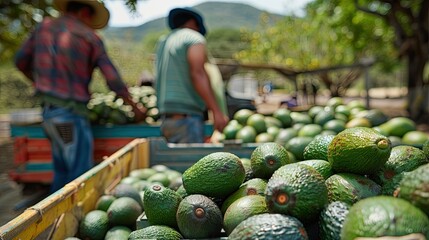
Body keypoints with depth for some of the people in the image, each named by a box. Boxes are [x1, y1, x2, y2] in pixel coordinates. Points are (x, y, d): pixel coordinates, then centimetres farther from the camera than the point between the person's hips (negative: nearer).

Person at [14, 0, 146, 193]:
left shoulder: (45, 26, 12)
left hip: (48, 109, 7)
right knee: (81, 174, -3)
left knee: (62, 171, 17)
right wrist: (136, 108, 7)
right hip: (71, 111, -7)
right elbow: (114, 81, -4)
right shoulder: (90, 37, -2)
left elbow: (21, 61, 16)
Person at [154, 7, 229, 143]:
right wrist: (217, 112, -21)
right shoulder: (195, 38, -2)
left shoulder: (163, 42, 22)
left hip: (168, 118, 8)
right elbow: (198, 75, -17)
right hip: (186, 118, -8)